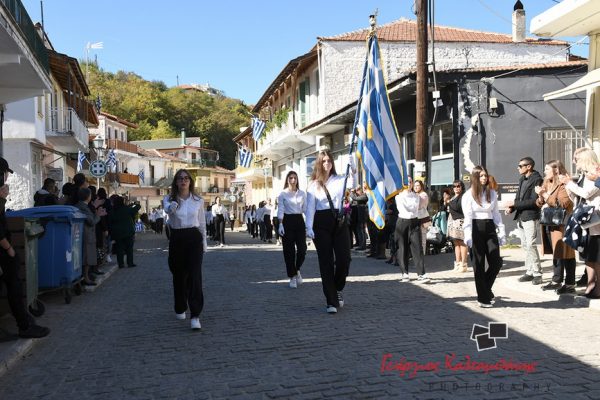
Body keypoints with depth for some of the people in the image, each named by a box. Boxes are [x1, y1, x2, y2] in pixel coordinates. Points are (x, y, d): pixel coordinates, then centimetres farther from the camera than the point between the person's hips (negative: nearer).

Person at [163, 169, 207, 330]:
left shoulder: (198, 200, 4)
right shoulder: (169, 199, 0)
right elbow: (168, 209, -26)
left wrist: (204, 243, 13)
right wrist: (173, 205, -49)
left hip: (194, 238, -1)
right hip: (177, 239, 1)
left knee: (195, 275, -12)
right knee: (179, 275, 12)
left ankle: (195, 315, -14)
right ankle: (180, 309, 34)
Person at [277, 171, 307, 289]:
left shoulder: (302, 193, 9)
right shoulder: (283, 194, 2)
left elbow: (305, 209, 7)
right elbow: (280, 210, -3)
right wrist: (280, 224, -13)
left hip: (299, 220, 2)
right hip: (288, 221, -2)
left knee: (302, 249, -4)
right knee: (289, 250, 0)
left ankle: (297, 270, 23)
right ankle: (292, 276, 12)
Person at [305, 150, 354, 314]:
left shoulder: (339, 180, 8)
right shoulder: (313, 185, 6)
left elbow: (351, 184, -13)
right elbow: (310, 207, 2)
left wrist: (352, 171, -29)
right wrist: (309, 227, -6)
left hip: (339, 221, 1)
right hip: (321, 222, -1)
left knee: (344, 258, -6)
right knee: (326, 262, 0)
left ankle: (338, 289, 25)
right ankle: (331, 301, 8)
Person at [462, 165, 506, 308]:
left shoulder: (492, 193, 12)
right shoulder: (469, 195, -1)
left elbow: (496, 214, 14)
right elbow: (468, 216, -8)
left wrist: (502, 231, 8)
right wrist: (468, 236, -18)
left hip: (490, 229, 4)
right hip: (476, 229, -4)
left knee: (496, 262, -2)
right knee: (479, 264, 2)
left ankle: (486, 289, 24)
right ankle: (483, 297, 10)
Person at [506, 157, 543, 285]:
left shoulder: (536, 180, -10)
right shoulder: (522, 180, 16)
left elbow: (534, 201, -17)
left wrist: (515, 203, -16)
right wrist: (511, 208, 1)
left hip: (530, 217, -8)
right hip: (520, 217, 8)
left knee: (531, 245, -11)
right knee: (525, 245, 11)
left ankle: (537, 273, -5)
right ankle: (529, 272, 17)